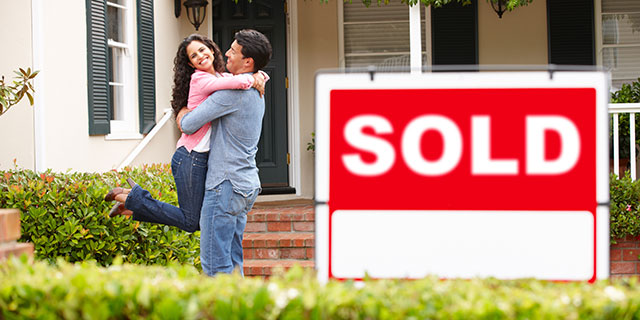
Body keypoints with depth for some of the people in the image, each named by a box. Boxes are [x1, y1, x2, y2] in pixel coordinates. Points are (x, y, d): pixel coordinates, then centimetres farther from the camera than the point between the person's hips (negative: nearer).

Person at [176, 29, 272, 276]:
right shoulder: (256, 93, 14)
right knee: (233, 260, 14)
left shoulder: (234, 92, -16)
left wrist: (183, 116, 9)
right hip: (247, 184, 10)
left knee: (214, 263, -7)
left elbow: (188, 125, -13)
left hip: (226, 184, -10)